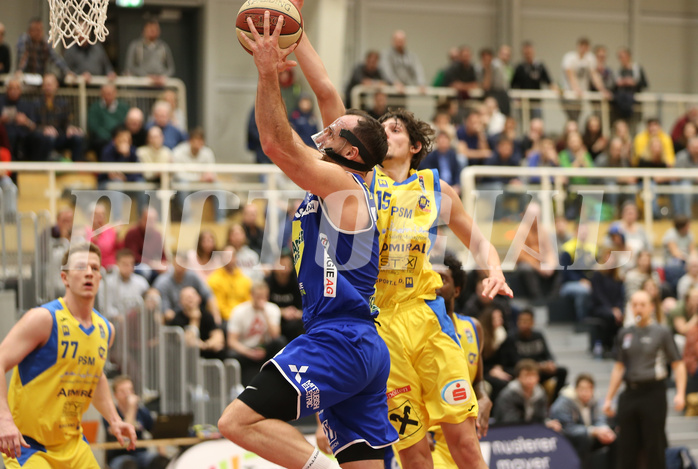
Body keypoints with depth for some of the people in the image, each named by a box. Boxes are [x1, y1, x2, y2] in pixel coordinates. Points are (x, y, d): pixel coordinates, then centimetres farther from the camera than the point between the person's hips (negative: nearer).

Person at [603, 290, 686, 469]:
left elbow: (678, 365, -1)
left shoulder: (661, 333, 0)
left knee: (654, 448, -1)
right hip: (630, 393, 4)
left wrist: (680, 393, -15)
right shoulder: (625, 334, 12)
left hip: (653, 392, -4)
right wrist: (609, 398, 14)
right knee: (626, 447, 4)